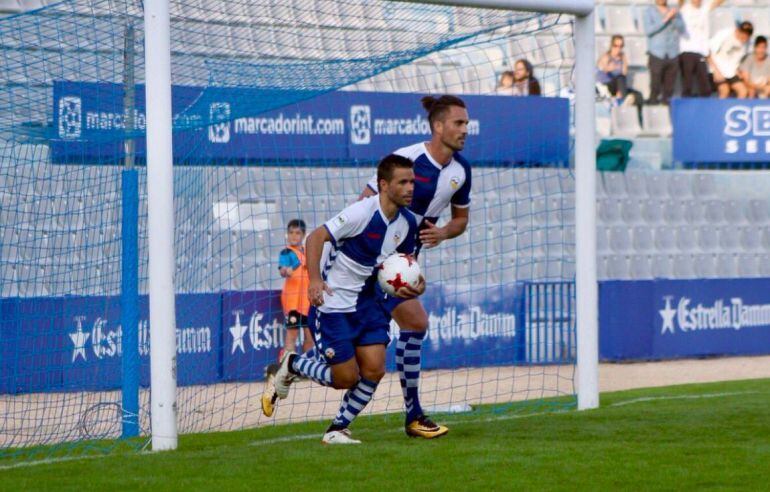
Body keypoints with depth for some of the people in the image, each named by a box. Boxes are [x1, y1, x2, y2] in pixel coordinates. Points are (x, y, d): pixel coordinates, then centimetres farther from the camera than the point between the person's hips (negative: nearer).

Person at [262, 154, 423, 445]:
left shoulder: (407, 222, 2)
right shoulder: (363, 212, -20)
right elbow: (316, 237, -20)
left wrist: (415, 284, -5)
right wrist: (314, 279, -33)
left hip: (366, 301, 7)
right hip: (332, 303, -7)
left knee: (374, 370, -6)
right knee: (346, 378, -5)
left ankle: (338, 429, 13)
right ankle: (291, 366, 22)